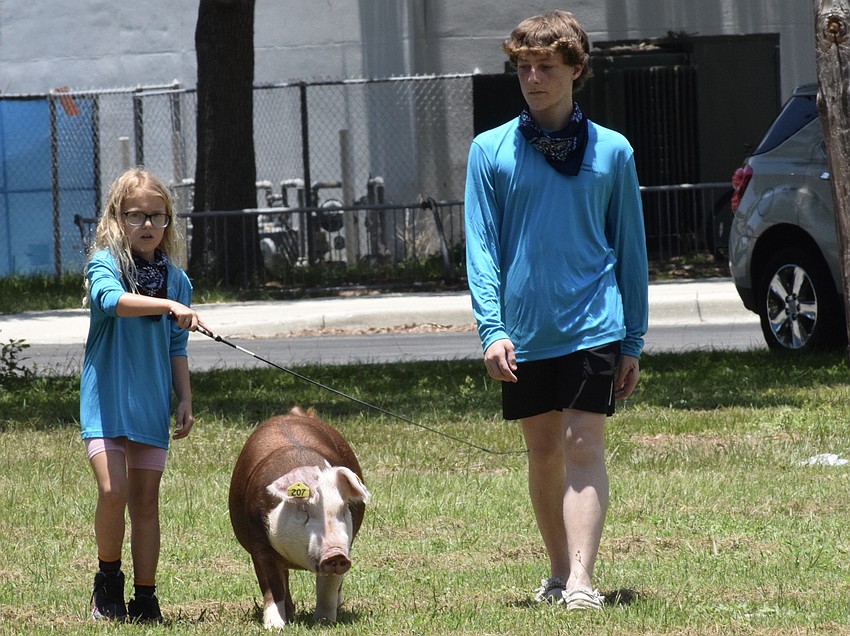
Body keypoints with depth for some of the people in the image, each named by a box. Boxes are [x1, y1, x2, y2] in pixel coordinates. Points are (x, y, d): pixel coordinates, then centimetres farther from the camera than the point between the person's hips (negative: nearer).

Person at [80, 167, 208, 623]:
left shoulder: (176, 279, 8)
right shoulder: (105, 263, -6)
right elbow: (111, 299, -29)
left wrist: (185, 398, 9)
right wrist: (168, 305, -41)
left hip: (151, 404, 4)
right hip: (107, 397, -4)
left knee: (145, 500, 5)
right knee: (113, 491, -16)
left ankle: (145, 598, 11)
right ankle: (107, 579, 6)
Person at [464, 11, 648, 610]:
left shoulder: (611, 151, 3)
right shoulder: (491, 151, 2)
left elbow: (630, 249, 8)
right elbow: (481, 247, 0)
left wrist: (634, 340, 7)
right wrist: (492, 329, -11)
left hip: (593, 326, -2)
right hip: (524, 332, 2)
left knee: (583, 448, -11)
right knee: (543, 452, 11)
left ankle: (582, 579, -17)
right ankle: (560, 571, 25)